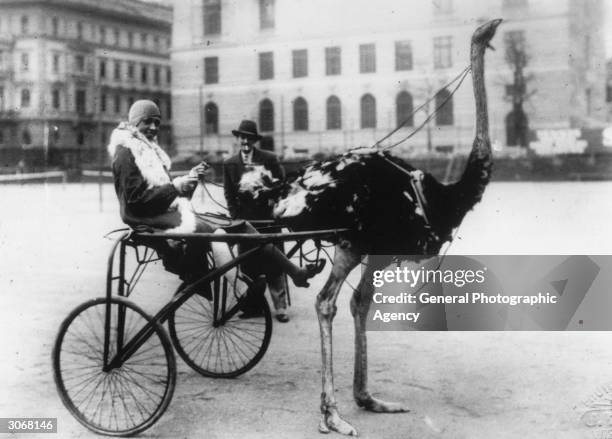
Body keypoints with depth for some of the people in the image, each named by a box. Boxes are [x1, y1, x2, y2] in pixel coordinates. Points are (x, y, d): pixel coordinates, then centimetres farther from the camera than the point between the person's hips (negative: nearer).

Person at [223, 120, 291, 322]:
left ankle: (280, 307, 0)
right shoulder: (229, 164, 8)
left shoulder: (270, 159, 2)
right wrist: (236, 219, -1)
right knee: (248, 264, 1)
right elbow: (229, 195, 7)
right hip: (245, 220, 2)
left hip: (268, 218, -2)